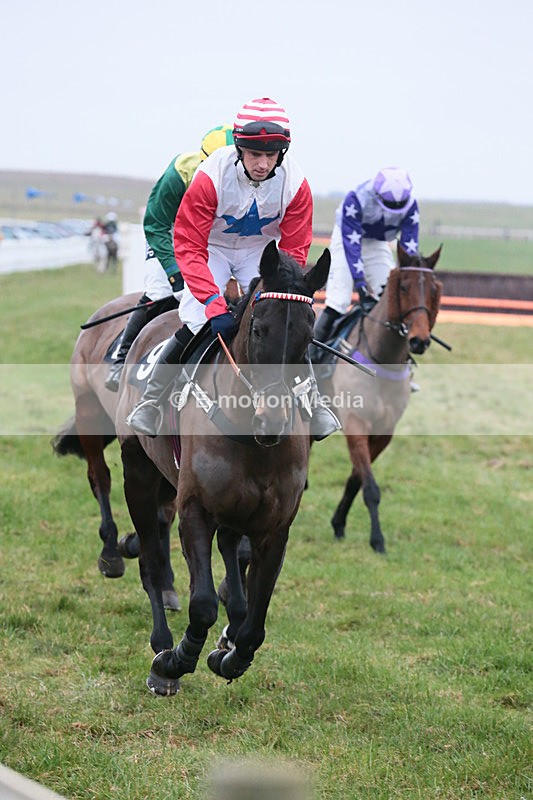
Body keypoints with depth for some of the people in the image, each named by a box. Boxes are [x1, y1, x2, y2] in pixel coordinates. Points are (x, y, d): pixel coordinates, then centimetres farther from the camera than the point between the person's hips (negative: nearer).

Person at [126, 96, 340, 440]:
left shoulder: (295, 183, -24)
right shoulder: (211, 177, -31)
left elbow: (294, 251, -15)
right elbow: (189, 246, -29)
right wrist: (216, 305, -40)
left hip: (260, 250, 2)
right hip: (212, 248, -2)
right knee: (194, 324, -20)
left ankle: (311, 399, 8)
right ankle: (151, 401, -5)